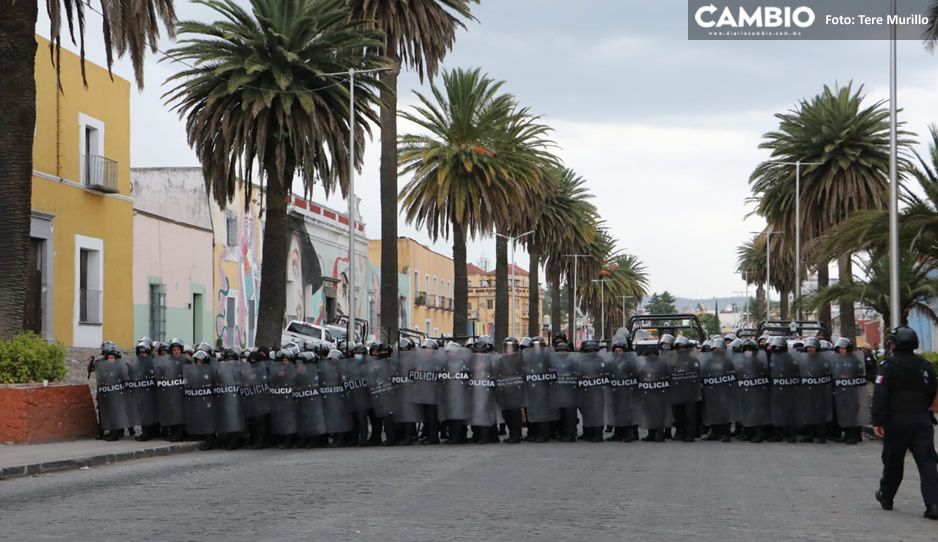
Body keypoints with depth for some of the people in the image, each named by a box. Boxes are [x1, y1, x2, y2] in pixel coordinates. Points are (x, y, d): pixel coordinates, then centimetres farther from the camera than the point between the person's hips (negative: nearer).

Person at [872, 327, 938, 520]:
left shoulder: (888, 366, -7)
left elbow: (880, 395, -15)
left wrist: (877, 421, -14)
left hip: (896, 420, -2)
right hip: (922, 420, 2)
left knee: (892, 461, 14)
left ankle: (886, 497, 31)